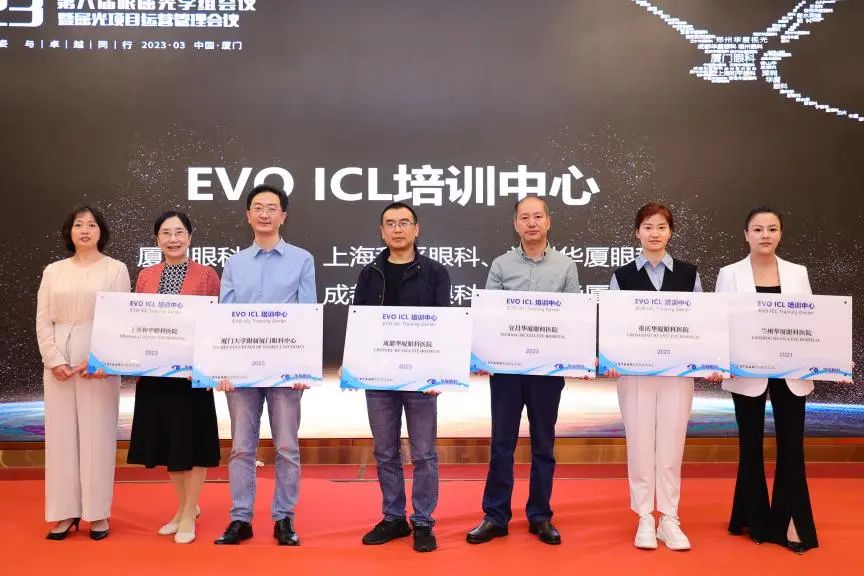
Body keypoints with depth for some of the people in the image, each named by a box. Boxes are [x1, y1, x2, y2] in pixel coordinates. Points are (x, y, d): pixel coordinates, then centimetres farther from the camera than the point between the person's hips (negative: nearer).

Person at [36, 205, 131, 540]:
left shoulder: (116, 269, 2)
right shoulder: (53, 271, 11)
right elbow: (43, 321, 7)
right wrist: (54, 360, -6)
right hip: (58, 362, 3)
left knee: (97, 435, 0)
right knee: (61, 434, 4)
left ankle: (97, 513, 8)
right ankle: (65, 512, 12)